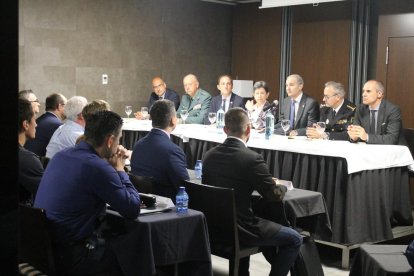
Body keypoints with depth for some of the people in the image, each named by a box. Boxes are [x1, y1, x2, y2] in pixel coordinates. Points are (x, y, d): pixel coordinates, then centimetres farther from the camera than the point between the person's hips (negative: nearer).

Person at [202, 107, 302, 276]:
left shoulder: (209, 155, -3)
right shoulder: (252, 158, -21)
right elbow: (275, 196, -13)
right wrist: (282, 187, 10)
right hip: (239, 229, -7)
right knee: (294, 239, 9)